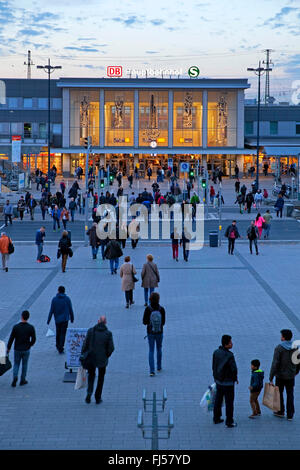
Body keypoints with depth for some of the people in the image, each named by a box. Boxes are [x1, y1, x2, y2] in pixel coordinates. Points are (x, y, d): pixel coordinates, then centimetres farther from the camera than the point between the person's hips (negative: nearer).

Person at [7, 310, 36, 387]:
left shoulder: (16, 327, -12)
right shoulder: (31, 327, -11)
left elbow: (11, 338, -8)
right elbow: (34, 339, -6)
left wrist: (8, 348, 3)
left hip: (17, 349, 0)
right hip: (26, 349, 0)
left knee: (16, 364, 14)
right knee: (24, 365, 16)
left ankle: (15, 377, -8)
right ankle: (22, 380, 21)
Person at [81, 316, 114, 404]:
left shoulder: (91, 331, -8)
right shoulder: (108, 333, -8)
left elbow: (85, 345, -8)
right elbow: (111, 348, -8)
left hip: (91, 359, 0)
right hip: (102, 360, 0)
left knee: (91, 375, 21)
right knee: (101, 378, 17)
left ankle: (89, 392, -2)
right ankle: (98, 398, 20)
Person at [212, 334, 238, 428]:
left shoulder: (216, 352, -2)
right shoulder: (229, 355, -23)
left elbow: (214, 366, 5)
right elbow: (234, 369, -21)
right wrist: (235, 378, -3)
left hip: (218, 380, 7)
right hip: (228, 382, -7)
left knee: (218, 400, 19)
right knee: (229, 402, 4)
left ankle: (216, 418, 29)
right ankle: (229, 422, 8)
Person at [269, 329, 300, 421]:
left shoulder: (279, 348, -16)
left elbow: (275, 364, -20)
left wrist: (271, 378, -17)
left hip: (280, 376, -3)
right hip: (291, 376, 4)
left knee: (279, 393, 16)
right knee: (290, 395, 10)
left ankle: (280, 412, 27)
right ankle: (290, 415, 10)